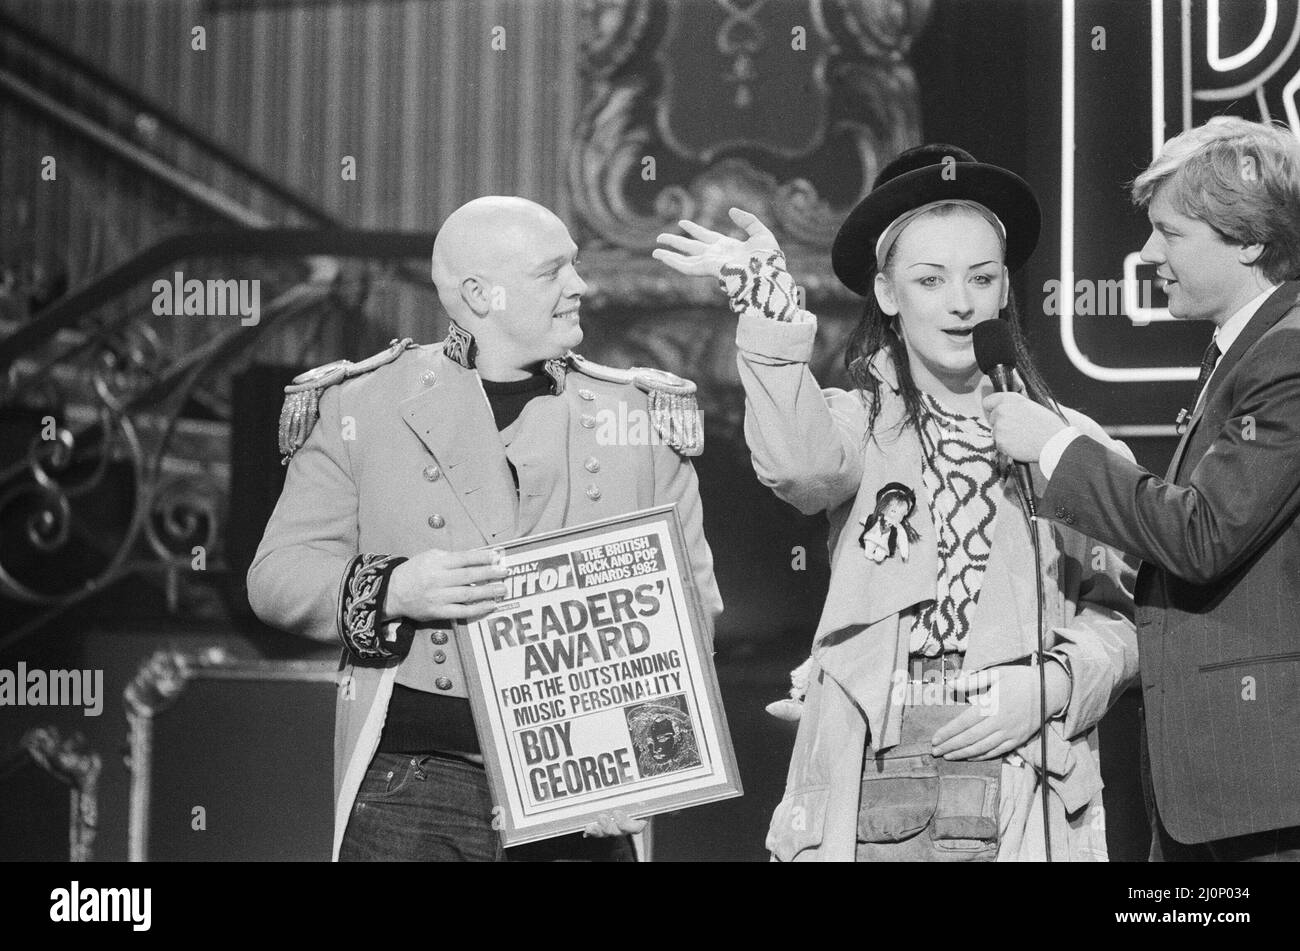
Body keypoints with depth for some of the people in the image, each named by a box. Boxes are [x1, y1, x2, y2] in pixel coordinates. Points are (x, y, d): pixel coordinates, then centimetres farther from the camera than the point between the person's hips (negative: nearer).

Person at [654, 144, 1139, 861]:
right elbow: (799, 465, -19)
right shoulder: (859, 422, 5)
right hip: (872, 796, -1)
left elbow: (1115, 618, 10)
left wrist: (1048, 687, -9)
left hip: (1022, 796, 1)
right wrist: (770, 307, -30)